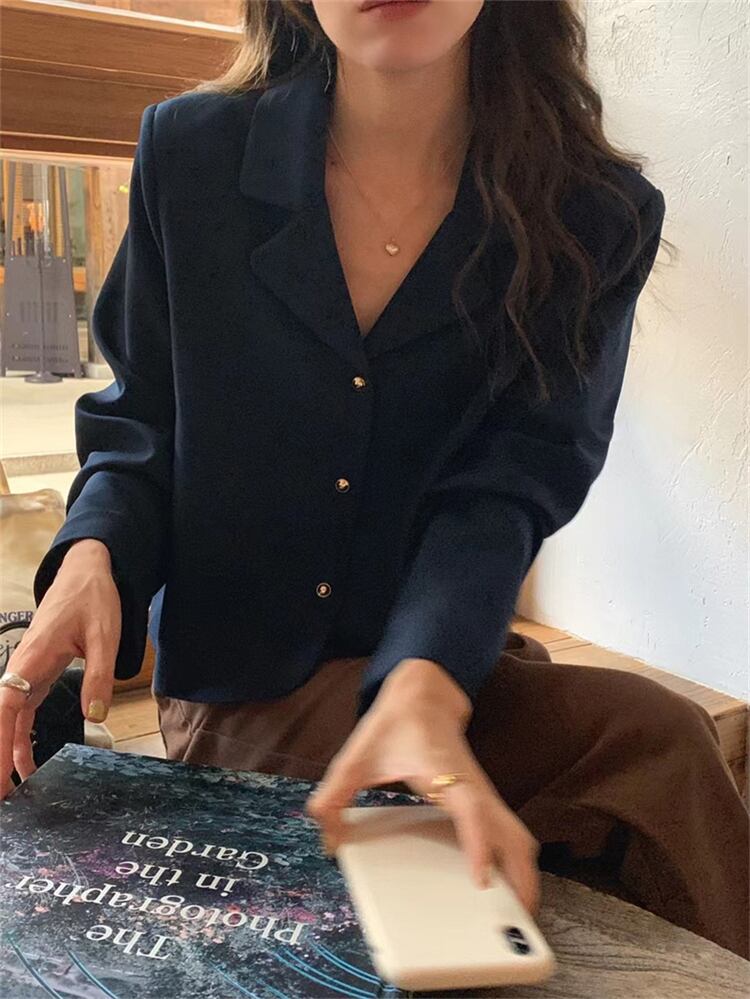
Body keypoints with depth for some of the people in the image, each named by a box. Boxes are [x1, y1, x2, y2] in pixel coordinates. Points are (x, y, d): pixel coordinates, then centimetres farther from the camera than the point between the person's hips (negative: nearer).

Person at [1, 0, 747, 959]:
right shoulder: (191, 153, -3)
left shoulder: (595, 217, -6)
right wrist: (92, 556, -20)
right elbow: (139, 422, 1)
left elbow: (505, 488, -14)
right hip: (231, 682, -1)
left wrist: (424, 687, -33)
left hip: (442, 662, 2)